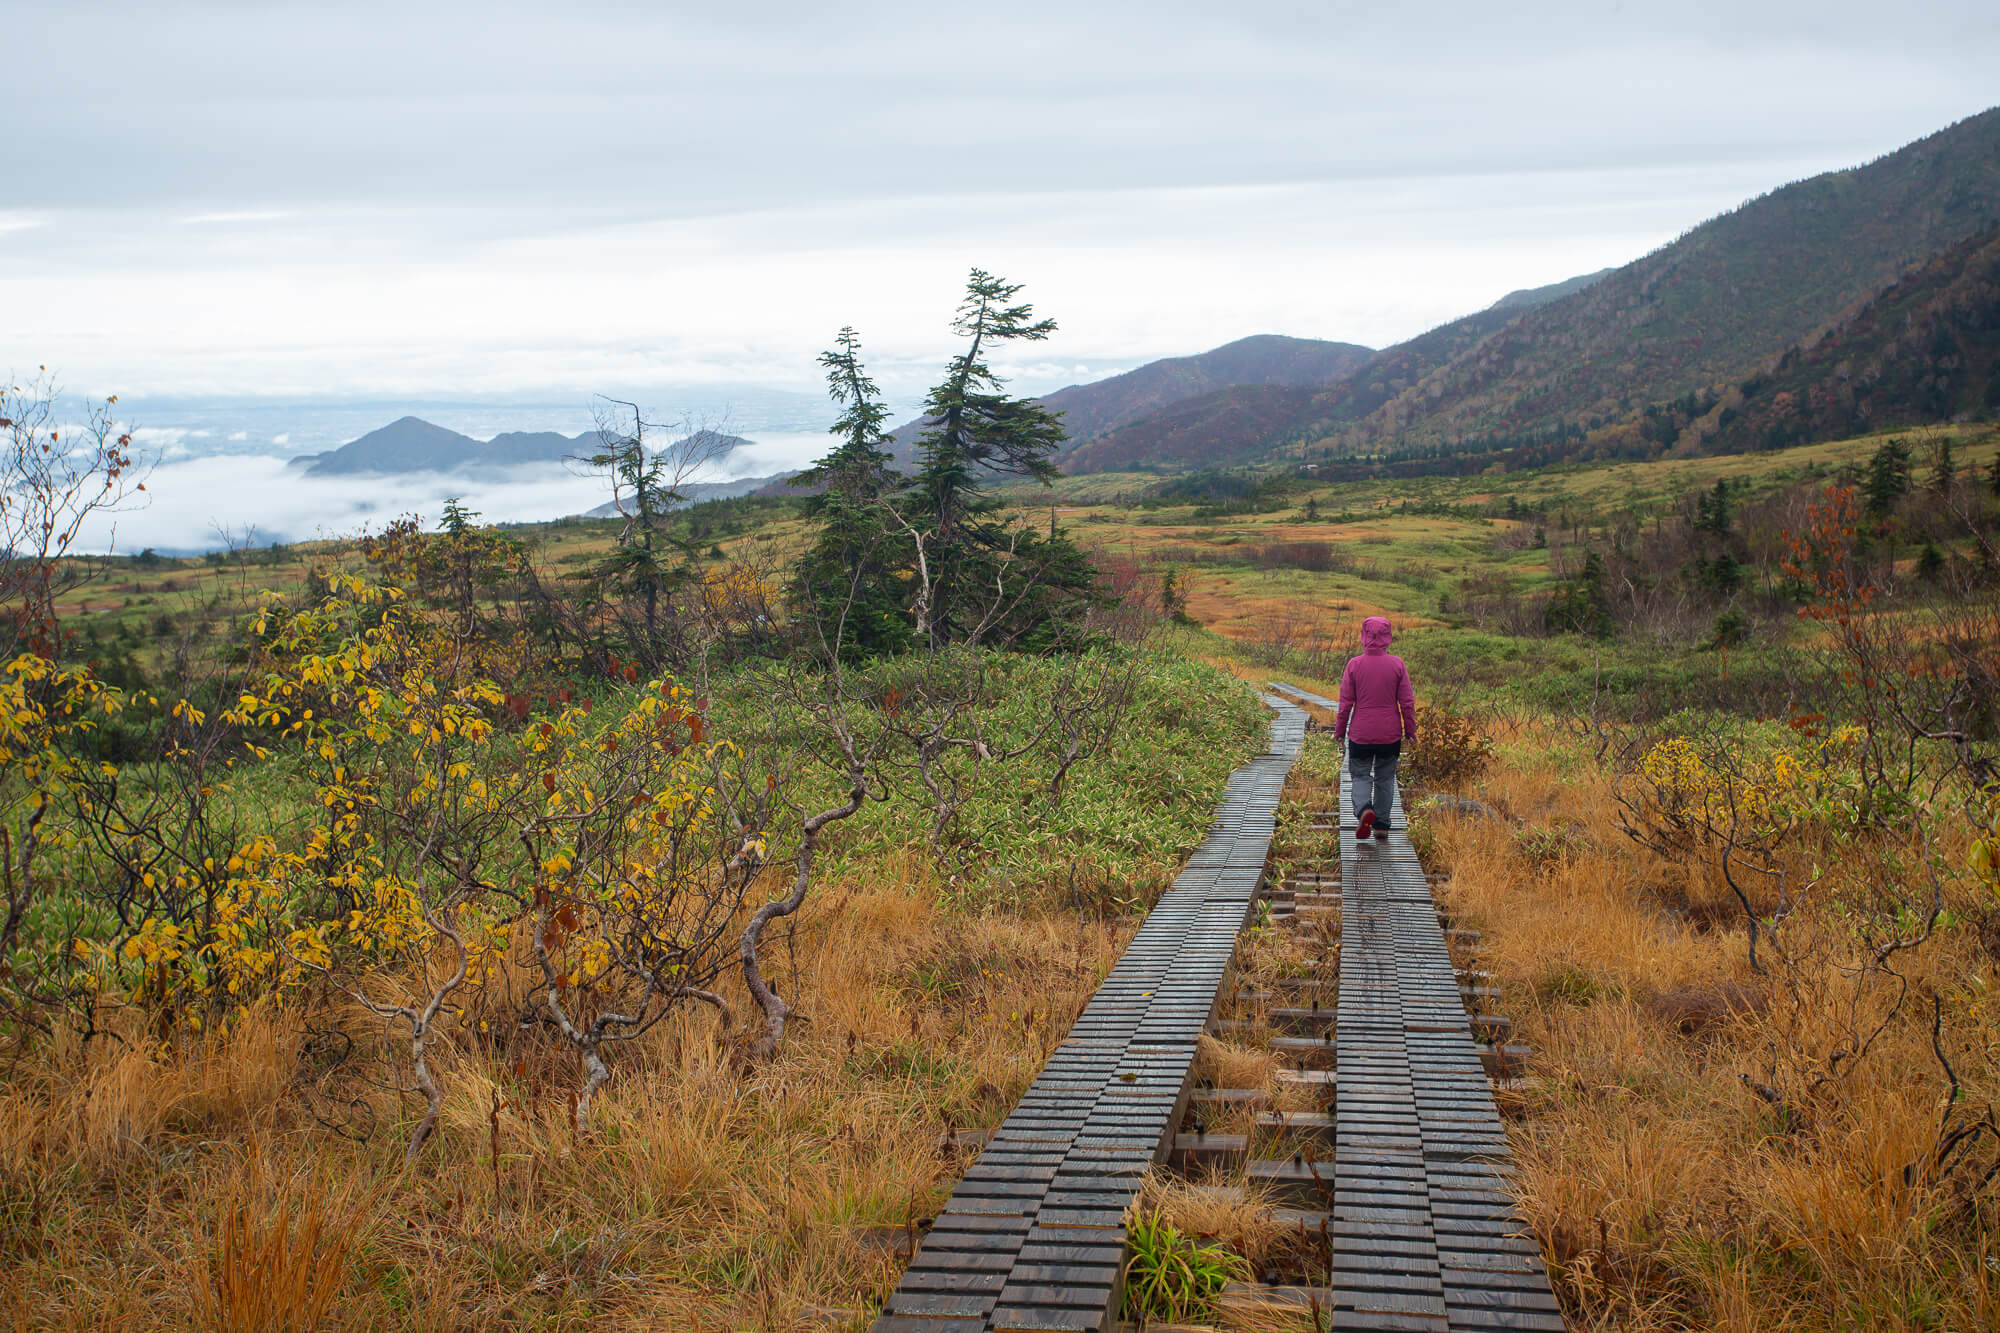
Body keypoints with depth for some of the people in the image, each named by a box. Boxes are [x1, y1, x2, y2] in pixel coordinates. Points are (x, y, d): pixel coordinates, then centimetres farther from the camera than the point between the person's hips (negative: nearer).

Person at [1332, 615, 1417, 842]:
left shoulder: (1354, 665, -8)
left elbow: (1346, 702, -4)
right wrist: (1410, 730, 9)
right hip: (1390, 735, 1)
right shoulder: (1397, 664, -5)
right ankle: (1381, 826, 14)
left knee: (1361, 776, 10)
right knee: (1385, 778, 13)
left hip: (1360, 734, -1)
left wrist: (1339, 730, 7)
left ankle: (1364, 809, -18)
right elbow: (1407, 701, -2)